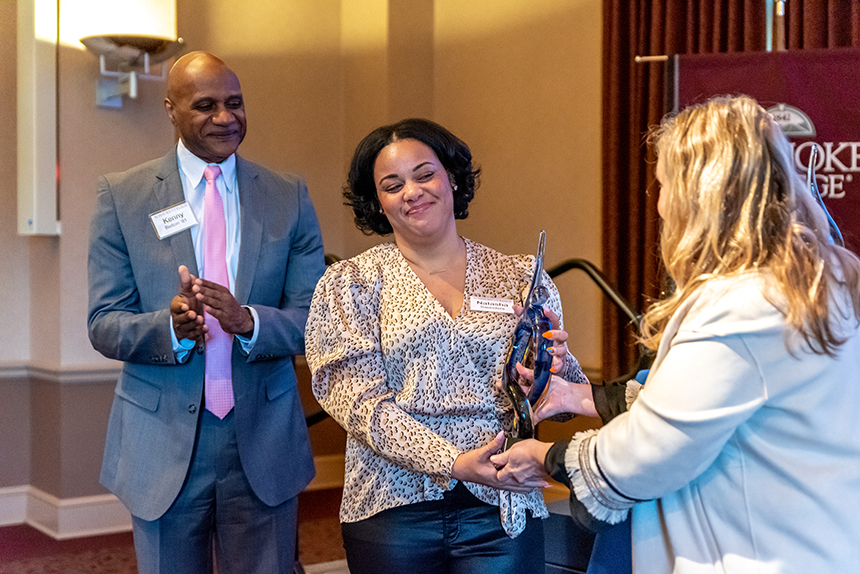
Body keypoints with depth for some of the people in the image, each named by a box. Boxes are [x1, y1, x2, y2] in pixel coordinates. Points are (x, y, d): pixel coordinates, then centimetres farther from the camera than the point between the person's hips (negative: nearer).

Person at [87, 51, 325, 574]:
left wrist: (248, 322, -23)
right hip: (163, 446, -1)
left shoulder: (289, 197, 3)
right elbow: (104, 325, -3)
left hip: (264, 445, 1)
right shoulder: (122, 195, 0)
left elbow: (313, 319, -2)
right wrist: (171, 327, -25)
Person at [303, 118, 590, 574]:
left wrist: (554, 370, -13)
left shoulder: (522, 277, 8)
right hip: (392, 509, -1)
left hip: (502, 508, 1)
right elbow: (361, 402, -7)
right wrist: (453, 462, -19)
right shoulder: (350, 285, 3)